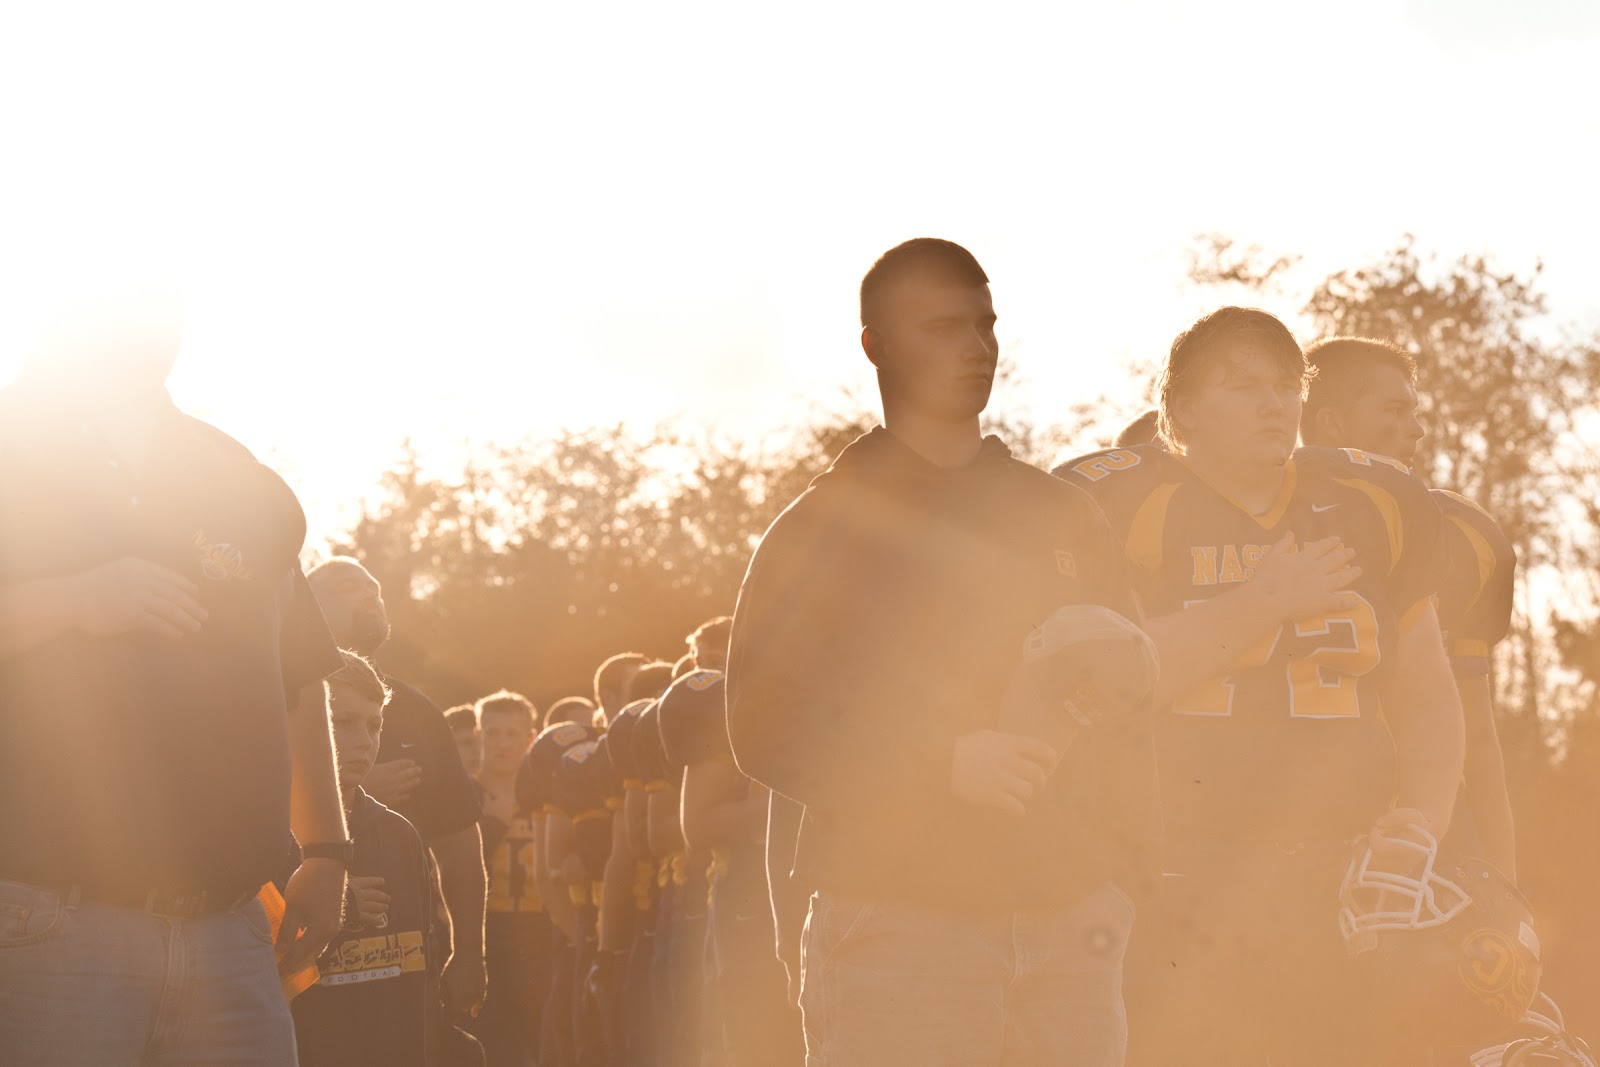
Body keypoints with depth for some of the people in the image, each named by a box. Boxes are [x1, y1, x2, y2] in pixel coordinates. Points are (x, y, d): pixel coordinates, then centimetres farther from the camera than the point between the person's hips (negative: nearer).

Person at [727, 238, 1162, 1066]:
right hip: (895, 929, -4)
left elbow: (1126, 708, 18)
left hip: (1070, 929, 4)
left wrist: (1123, 875, 7)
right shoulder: (822, 529, 4)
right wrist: (946, 764, -15)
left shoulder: (1063, 518, 17)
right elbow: (764, 727, -5)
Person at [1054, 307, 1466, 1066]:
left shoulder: (1369, 509, 16)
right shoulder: (1122, 505, 2)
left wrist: (1423, 819, 4)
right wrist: (1256, 605, -11)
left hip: (1349, 898, 4)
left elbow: (1426, 696, 21)